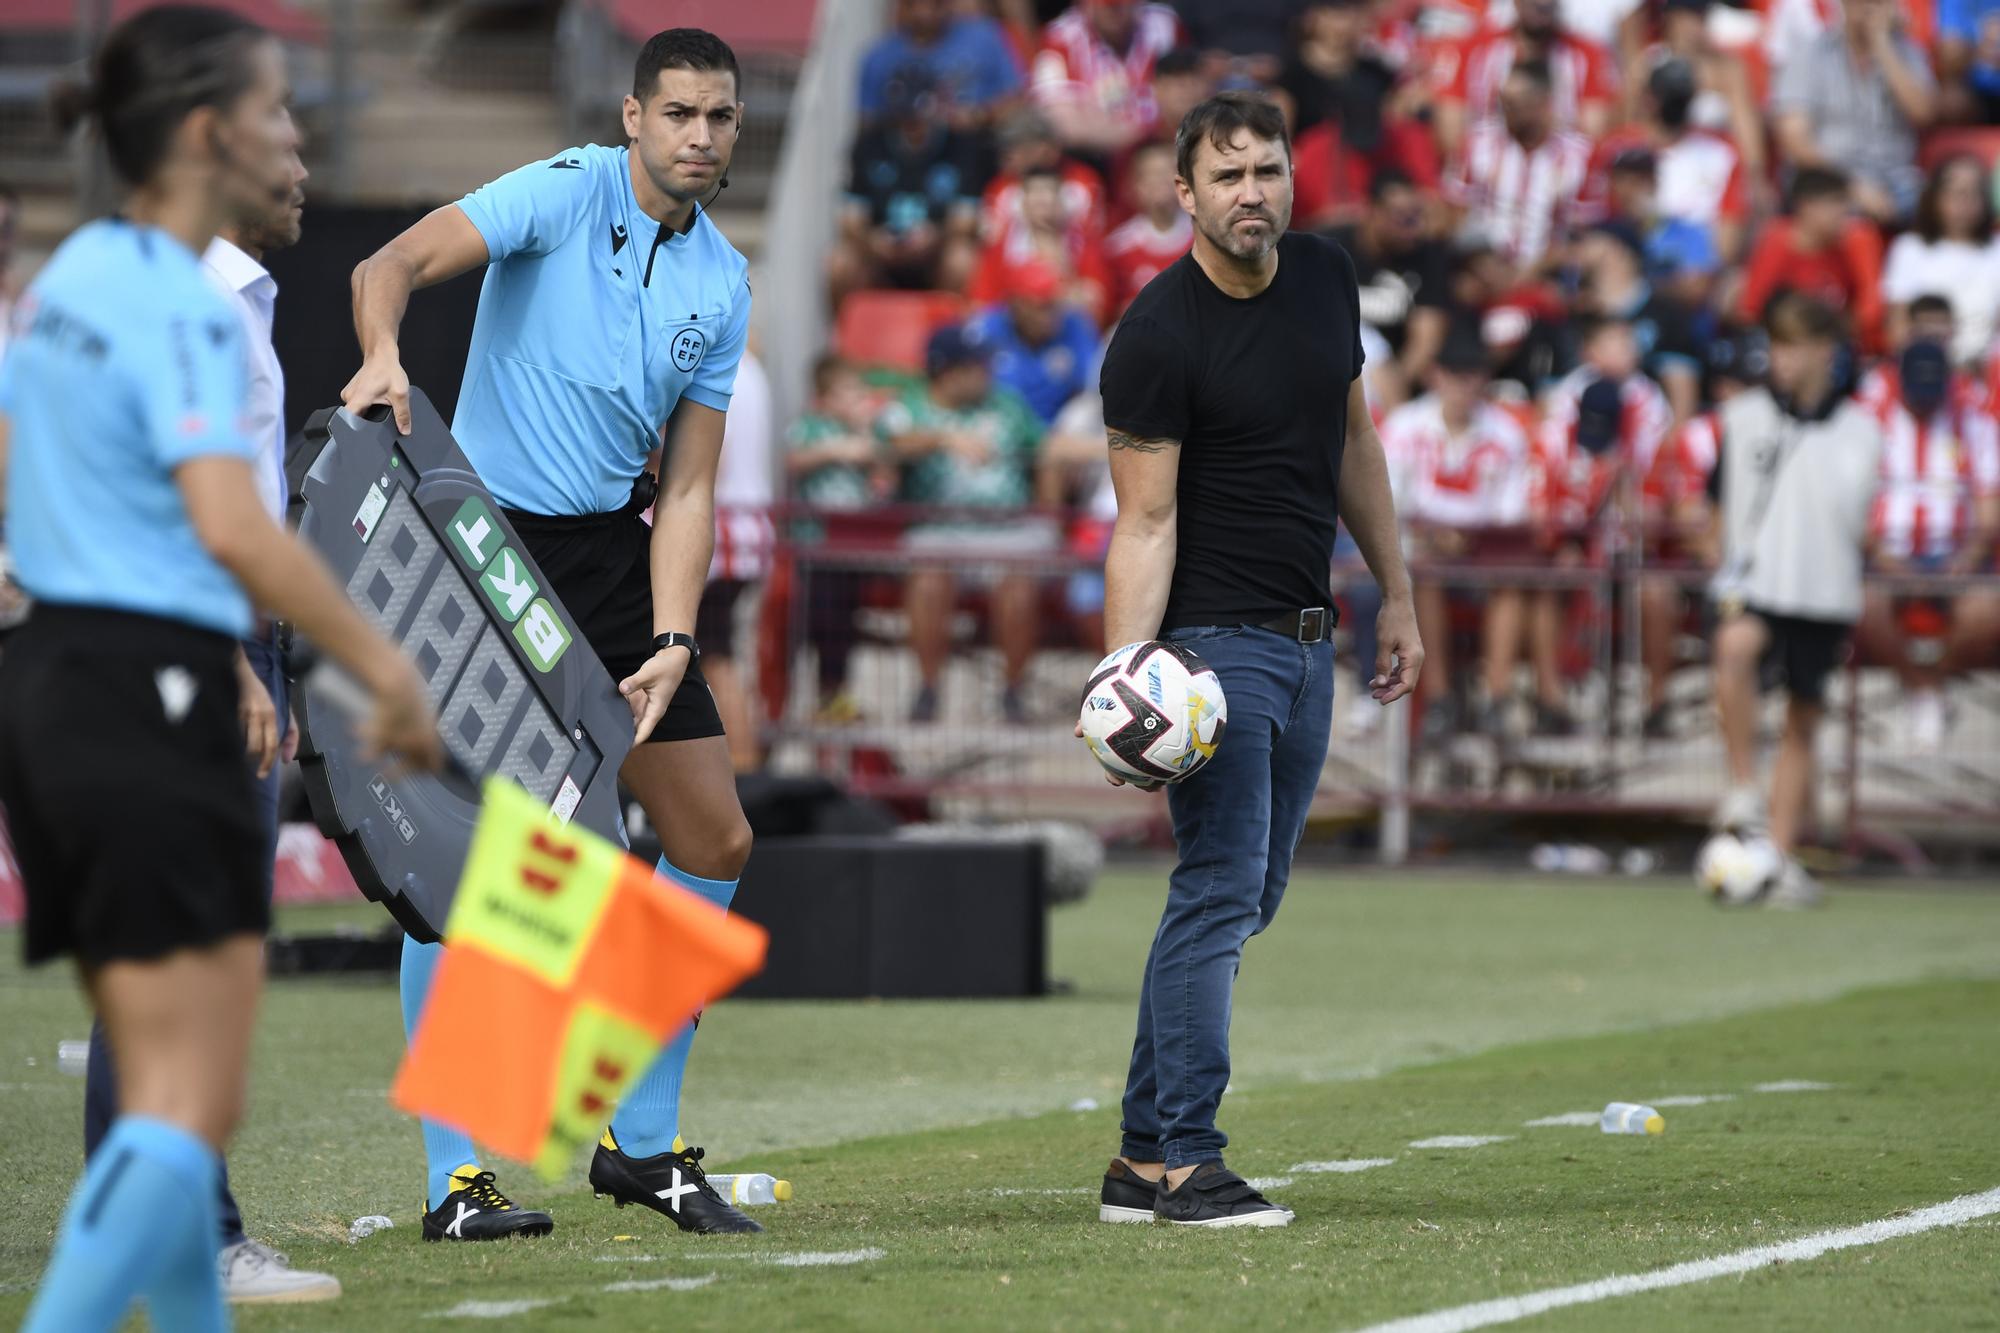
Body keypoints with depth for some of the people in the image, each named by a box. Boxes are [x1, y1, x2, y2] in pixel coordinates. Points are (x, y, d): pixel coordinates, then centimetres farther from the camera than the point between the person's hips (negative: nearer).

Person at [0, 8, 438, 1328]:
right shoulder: (181, 306, -15)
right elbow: (235, 530, -25)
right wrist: (384, 666, -18)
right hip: (151, 692, -10)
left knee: (170, 1095, 16)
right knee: (188, 1111, -8)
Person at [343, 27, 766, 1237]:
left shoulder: (723, 284, 6)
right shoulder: (567, 193, -10)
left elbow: (688, 486, 4)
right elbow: (394, 264, -23)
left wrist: (671, 645, -9)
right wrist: (383, 355, -46)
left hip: (613, 552, 6)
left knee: (717, 839, 7)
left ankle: (641, 1142, 19)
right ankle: (458, 1177, -6)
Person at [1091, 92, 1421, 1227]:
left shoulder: (1324, 280, 6)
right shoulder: (1160, 337, -15)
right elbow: (1146, 523, -16)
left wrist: (1398, 597, 19)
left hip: (1305, 641, 8)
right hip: (1214, 640, -8)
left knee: (1243, 901, 8)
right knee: (1221, 892, -13)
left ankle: (1141, 1161, 13)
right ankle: (1183, 1163, -11)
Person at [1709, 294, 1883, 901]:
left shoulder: (1858, 429, 3)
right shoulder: (1743, 416, 4)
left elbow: (1862, 525, 10)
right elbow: (1719, 502, 11)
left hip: (1824, 595, 1)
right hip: (1754, 584, -1)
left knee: (1802, 722, 7)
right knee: (1738, 646, -34)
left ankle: (1782, 857, 15)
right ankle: (1743, 787, -27)